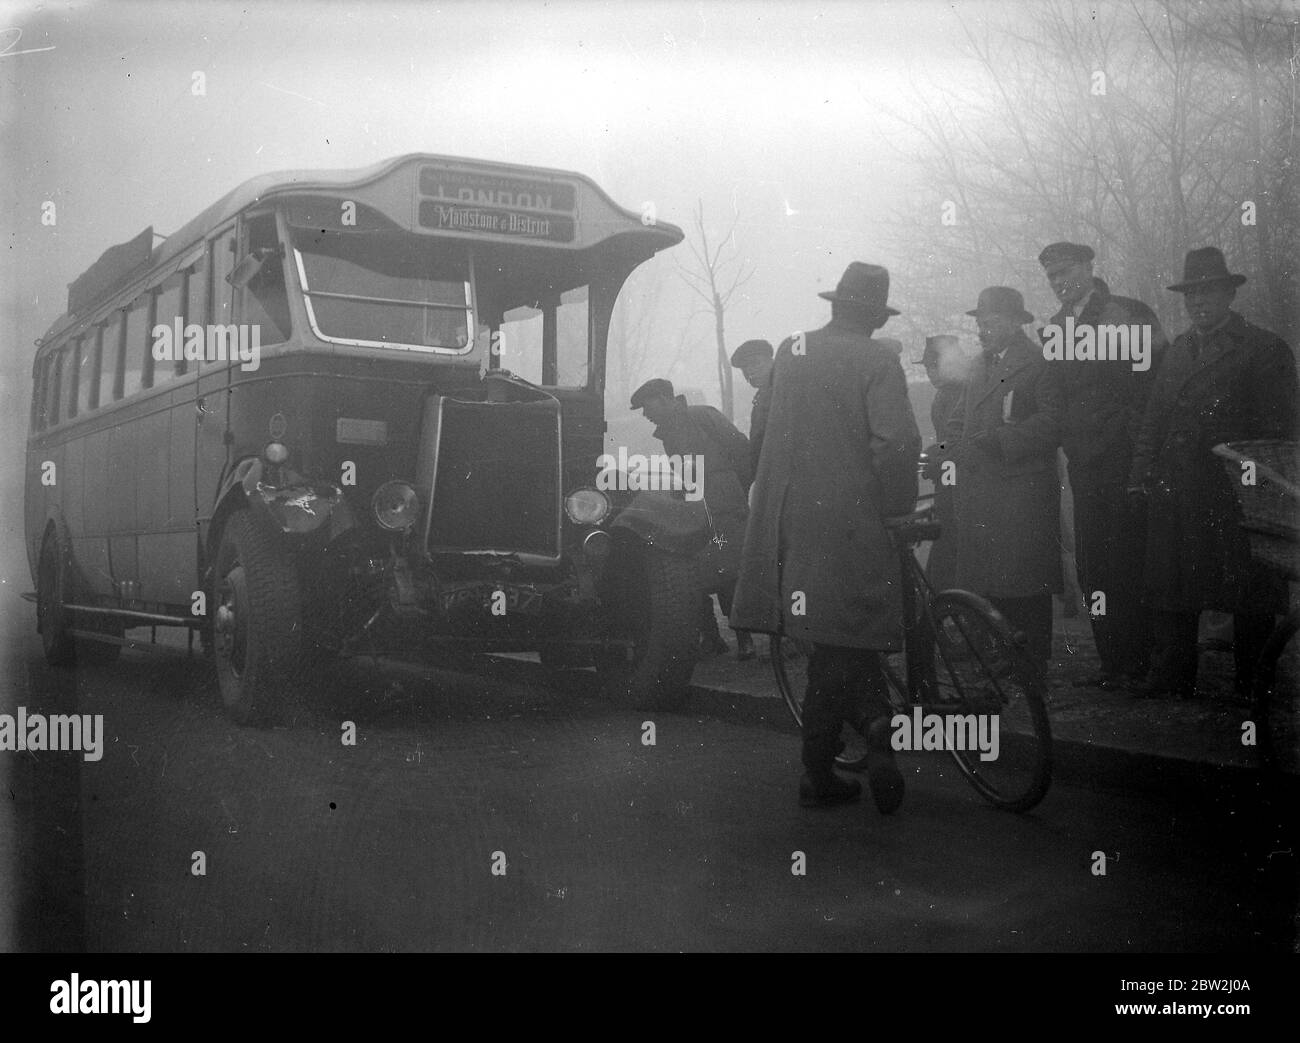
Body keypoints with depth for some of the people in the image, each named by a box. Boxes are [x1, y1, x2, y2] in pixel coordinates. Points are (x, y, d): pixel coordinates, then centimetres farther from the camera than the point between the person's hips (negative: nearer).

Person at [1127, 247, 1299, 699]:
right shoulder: (1179, 349, 17)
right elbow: (1154, 419, 17)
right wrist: (1143, 475, 6)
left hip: (1237, 500, -5)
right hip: (1173, 500, 5)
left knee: (1250, 604, 2)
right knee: (1171, 597, 7)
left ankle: (1253, 692, 13)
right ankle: (1171, 686, 17)